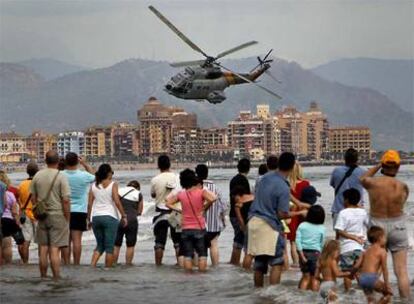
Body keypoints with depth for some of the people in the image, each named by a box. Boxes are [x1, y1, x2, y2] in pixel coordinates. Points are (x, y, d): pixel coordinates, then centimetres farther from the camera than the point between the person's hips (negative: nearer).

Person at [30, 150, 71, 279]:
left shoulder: (37, 176, 3)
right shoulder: (61, 177, -10)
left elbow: (33, 197, 8)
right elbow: (66, 200, -13)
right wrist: (67, 218, -5)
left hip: (42, 216, 4)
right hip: (58, 215, -4)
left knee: (43, 249, 10)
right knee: (55, 249, -4)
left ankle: (43, 276, 16)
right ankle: (56, 277, -4)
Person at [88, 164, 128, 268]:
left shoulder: (94, 185, 8)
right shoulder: (113, 185, -4)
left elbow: (90, 204, 6)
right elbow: (117, 202, -11)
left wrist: (89, 218, 12)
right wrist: (124, 216, -5)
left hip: (96, 217, 5)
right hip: (110, 217, -4)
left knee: (100, 245, 15)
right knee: (109, 247, 2)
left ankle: (92, 265, -3)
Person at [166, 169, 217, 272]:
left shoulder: (181, 194, 0)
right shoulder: (201, 192, -10)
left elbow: (168, 203, 6)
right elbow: (212, 199, -25)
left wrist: (179, 210, 8)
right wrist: (204, 208, -10)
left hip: (186, 229, 2)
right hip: (199, 228, -2)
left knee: (187, 255, 6)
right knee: (202, 255, 6)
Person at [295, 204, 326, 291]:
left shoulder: (302, 225, 1)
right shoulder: (322, 229, -2)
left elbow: (298, 240, -6)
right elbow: (322, 244, -1)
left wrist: (302, 255, -7)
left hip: (304, 252, 2)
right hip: (315, 252, -2)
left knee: (306, 276, 11)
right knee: (314, 278, 10)